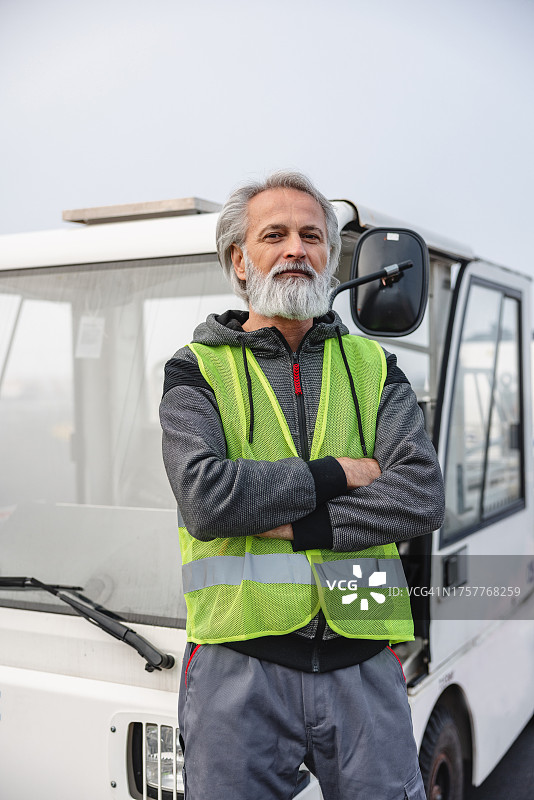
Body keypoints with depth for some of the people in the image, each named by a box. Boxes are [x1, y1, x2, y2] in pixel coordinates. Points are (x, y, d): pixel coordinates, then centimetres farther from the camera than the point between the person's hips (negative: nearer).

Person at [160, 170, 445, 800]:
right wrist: (336, 475, -9)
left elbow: (423, 498, -3)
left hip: (364, 667, 2)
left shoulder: (373, 368, 10)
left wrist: (296, 524, -12)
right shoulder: (199, 371, 3)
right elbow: (205, 498, -15)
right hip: (238, 669, -2)